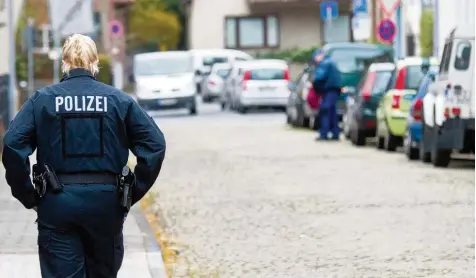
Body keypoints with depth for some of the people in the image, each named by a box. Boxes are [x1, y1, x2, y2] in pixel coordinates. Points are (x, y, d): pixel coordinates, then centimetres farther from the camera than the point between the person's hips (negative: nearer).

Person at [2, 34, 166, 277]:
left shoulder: (42, 99, 1)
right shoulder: (118, 100, 3)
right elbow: (155, 145, -4)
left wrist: (28, 196, -3)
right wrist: (133, 193, 2)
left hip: (57, 202, -1)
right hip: (106, 202, 1)